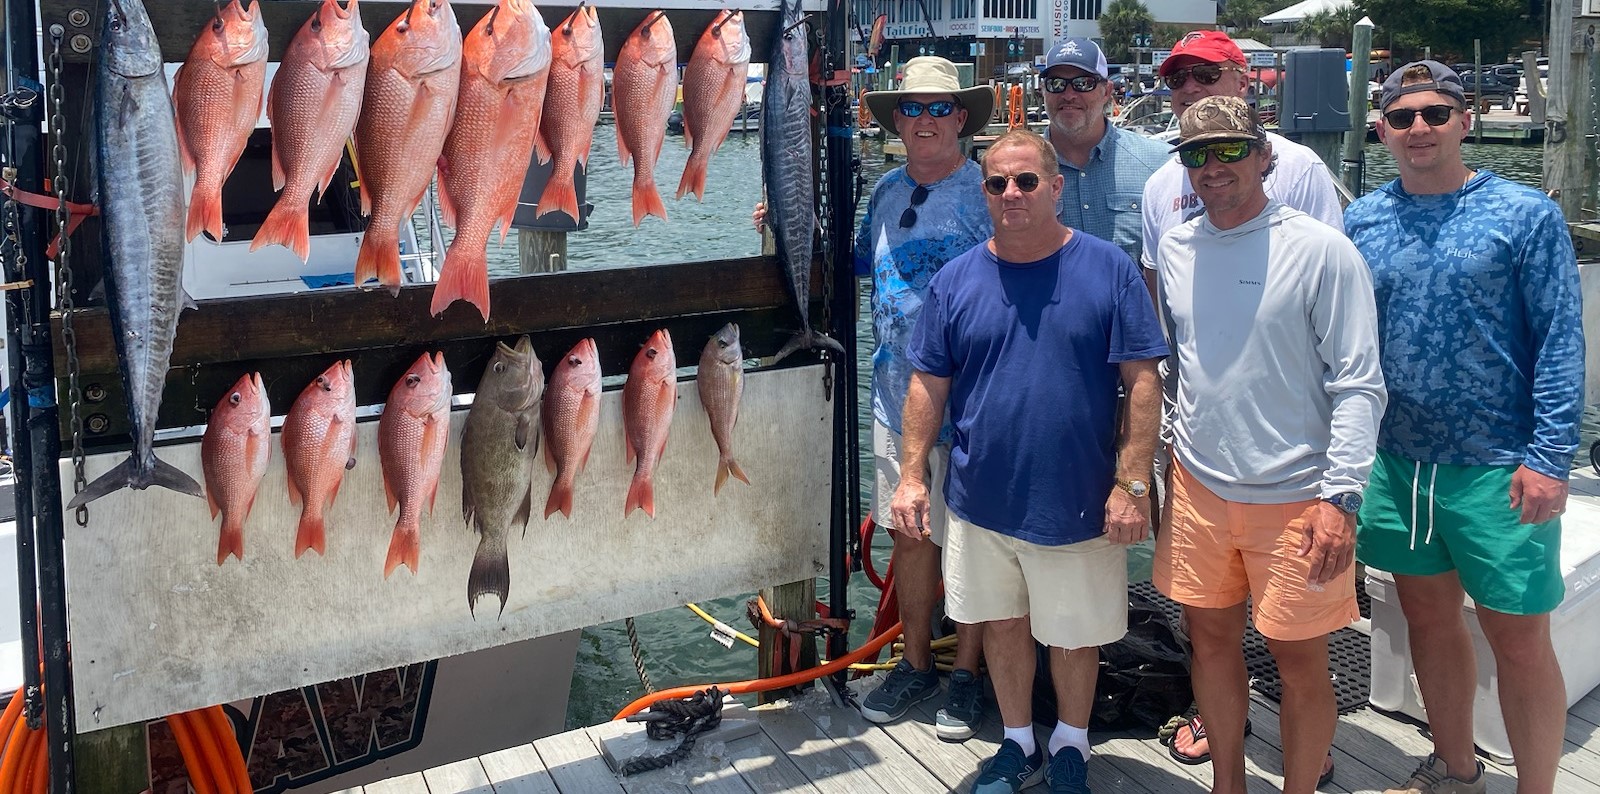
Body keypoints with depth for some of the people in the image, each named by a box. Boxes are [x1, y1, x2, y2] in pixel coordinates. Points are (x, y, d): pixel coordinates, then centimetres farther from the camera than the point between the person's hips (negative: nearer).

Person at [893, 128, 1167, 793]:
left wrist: (1132, 485, -14)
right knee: (1002, 622, 17)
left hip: (1077, 502, -2)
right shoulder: (956, 280, 1)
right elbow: (928, 385, 4)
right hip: (981, 498, 3)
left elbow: (1143, 382, -9)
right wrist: (912, 476, -1)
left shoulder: (1108, 269, -8)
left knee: (1074, 635, 13)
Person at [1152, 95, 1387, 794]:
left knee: (1300, 659, 5)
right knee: (1211, 637, 16)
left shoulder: (1320, 250, -10)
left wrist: (1340, 498, -19)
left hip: (1293, 497, -5)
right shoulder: (1174, 250, 5)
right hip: (1197, 485, 5)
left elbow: (1359, 385, -12)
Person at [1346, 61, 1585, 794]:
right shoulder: (1361, 221, 5)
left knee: (1519, 641, 3)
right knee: (1429, 619, 17)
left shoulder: (1526, 215, -6)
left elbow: (1560, 341, -8)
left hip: (1496, 466, -4)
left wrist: (1550, 456, -14)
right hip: (1396, 460, 4)